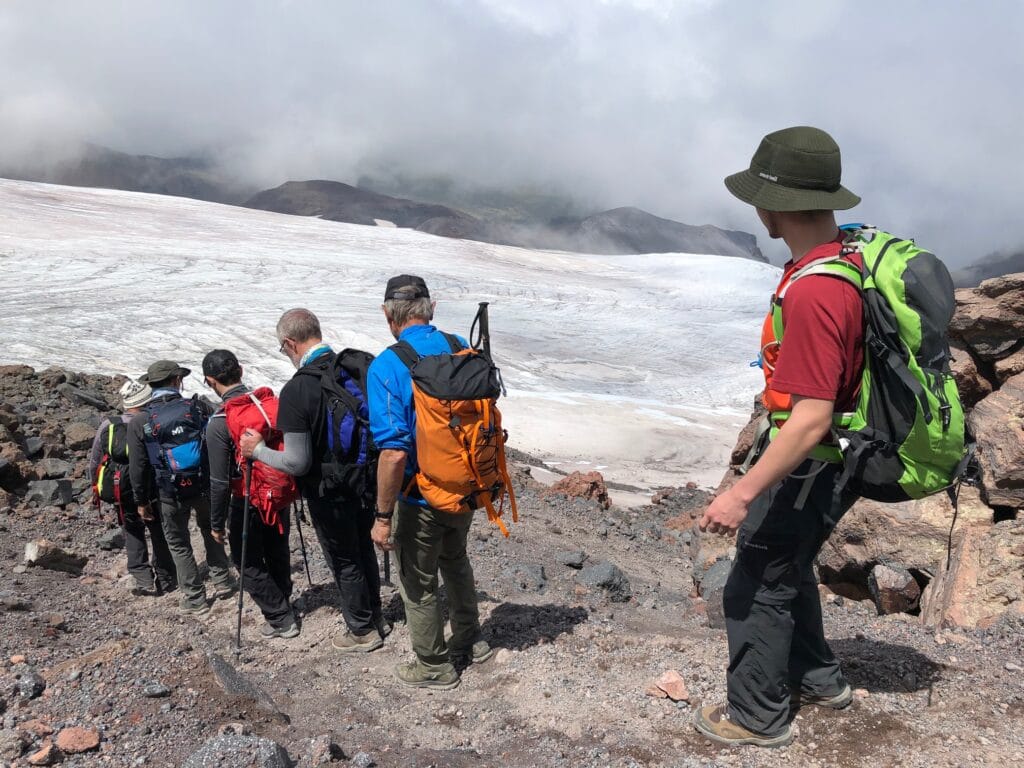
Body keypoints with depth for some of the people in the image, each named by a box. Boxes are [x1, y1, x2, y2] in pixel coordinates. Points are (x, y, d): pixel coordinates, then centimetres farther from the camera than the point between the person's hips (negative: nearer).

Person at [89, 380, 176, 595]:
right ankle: (165, 579, 20)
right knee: (160, 533, 14)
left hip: (123, 494, 2)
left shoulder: (107, 426, -4)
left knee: (133, 533, 18)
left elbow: (94, 463, 3)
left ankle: (143, 579, 9)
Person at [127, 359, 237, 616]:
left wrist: (141, 501, 7)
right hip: (205, 486, 1)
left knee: (179, 544, 15)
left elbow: (138, 467, -5)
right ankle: (222, 580, 30)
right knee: (210, 529, 26)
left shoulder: (139, 421, -8)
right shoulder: (200, 407, -7)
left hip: (169, 494, -1)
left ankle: (195, 599, 21)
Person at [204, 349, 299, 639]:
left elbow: (220, 482, -19)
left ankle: (280, 619, 16)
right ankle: (283, 604, 41)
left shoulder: (218, 423, -20)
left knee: (248, 563, 12)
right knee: (278, 555, 23)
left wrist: (217, 523, -7)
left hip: (248, 504, -6)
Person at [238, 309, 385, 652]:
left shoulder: (296, 389, -25)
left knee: (344, 562, 13)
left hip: (329, 493, -6)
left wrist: (258, 450, -6)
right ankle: (375, 616, 42)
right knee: (364, 549, 24)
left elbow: (297, 463, -22)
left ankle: (362, 630, 31)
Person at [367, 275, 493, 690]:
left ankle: (434, 667, 32)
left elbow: (394, 452, -28)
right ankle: (470, 641, 45)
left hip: (422, 499, -6)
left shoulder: (387, 367, -21)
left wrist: (383, 516, -19)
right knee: (455, 560, 29)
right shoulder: (462, 348, -3)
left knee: (417, 583, 15)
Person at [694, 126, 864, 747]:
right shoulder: (849, 257, 0)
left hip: (810, 466, -9)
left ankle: (759, 717, 25)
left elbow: (811, 420, -31)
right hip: (836, 457, 10)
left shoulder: (813, 292, -31)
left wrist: (742, 494, -28)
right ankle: (818, 679, 44)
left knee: (758, 586, 7)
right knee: (789, 566, 26)